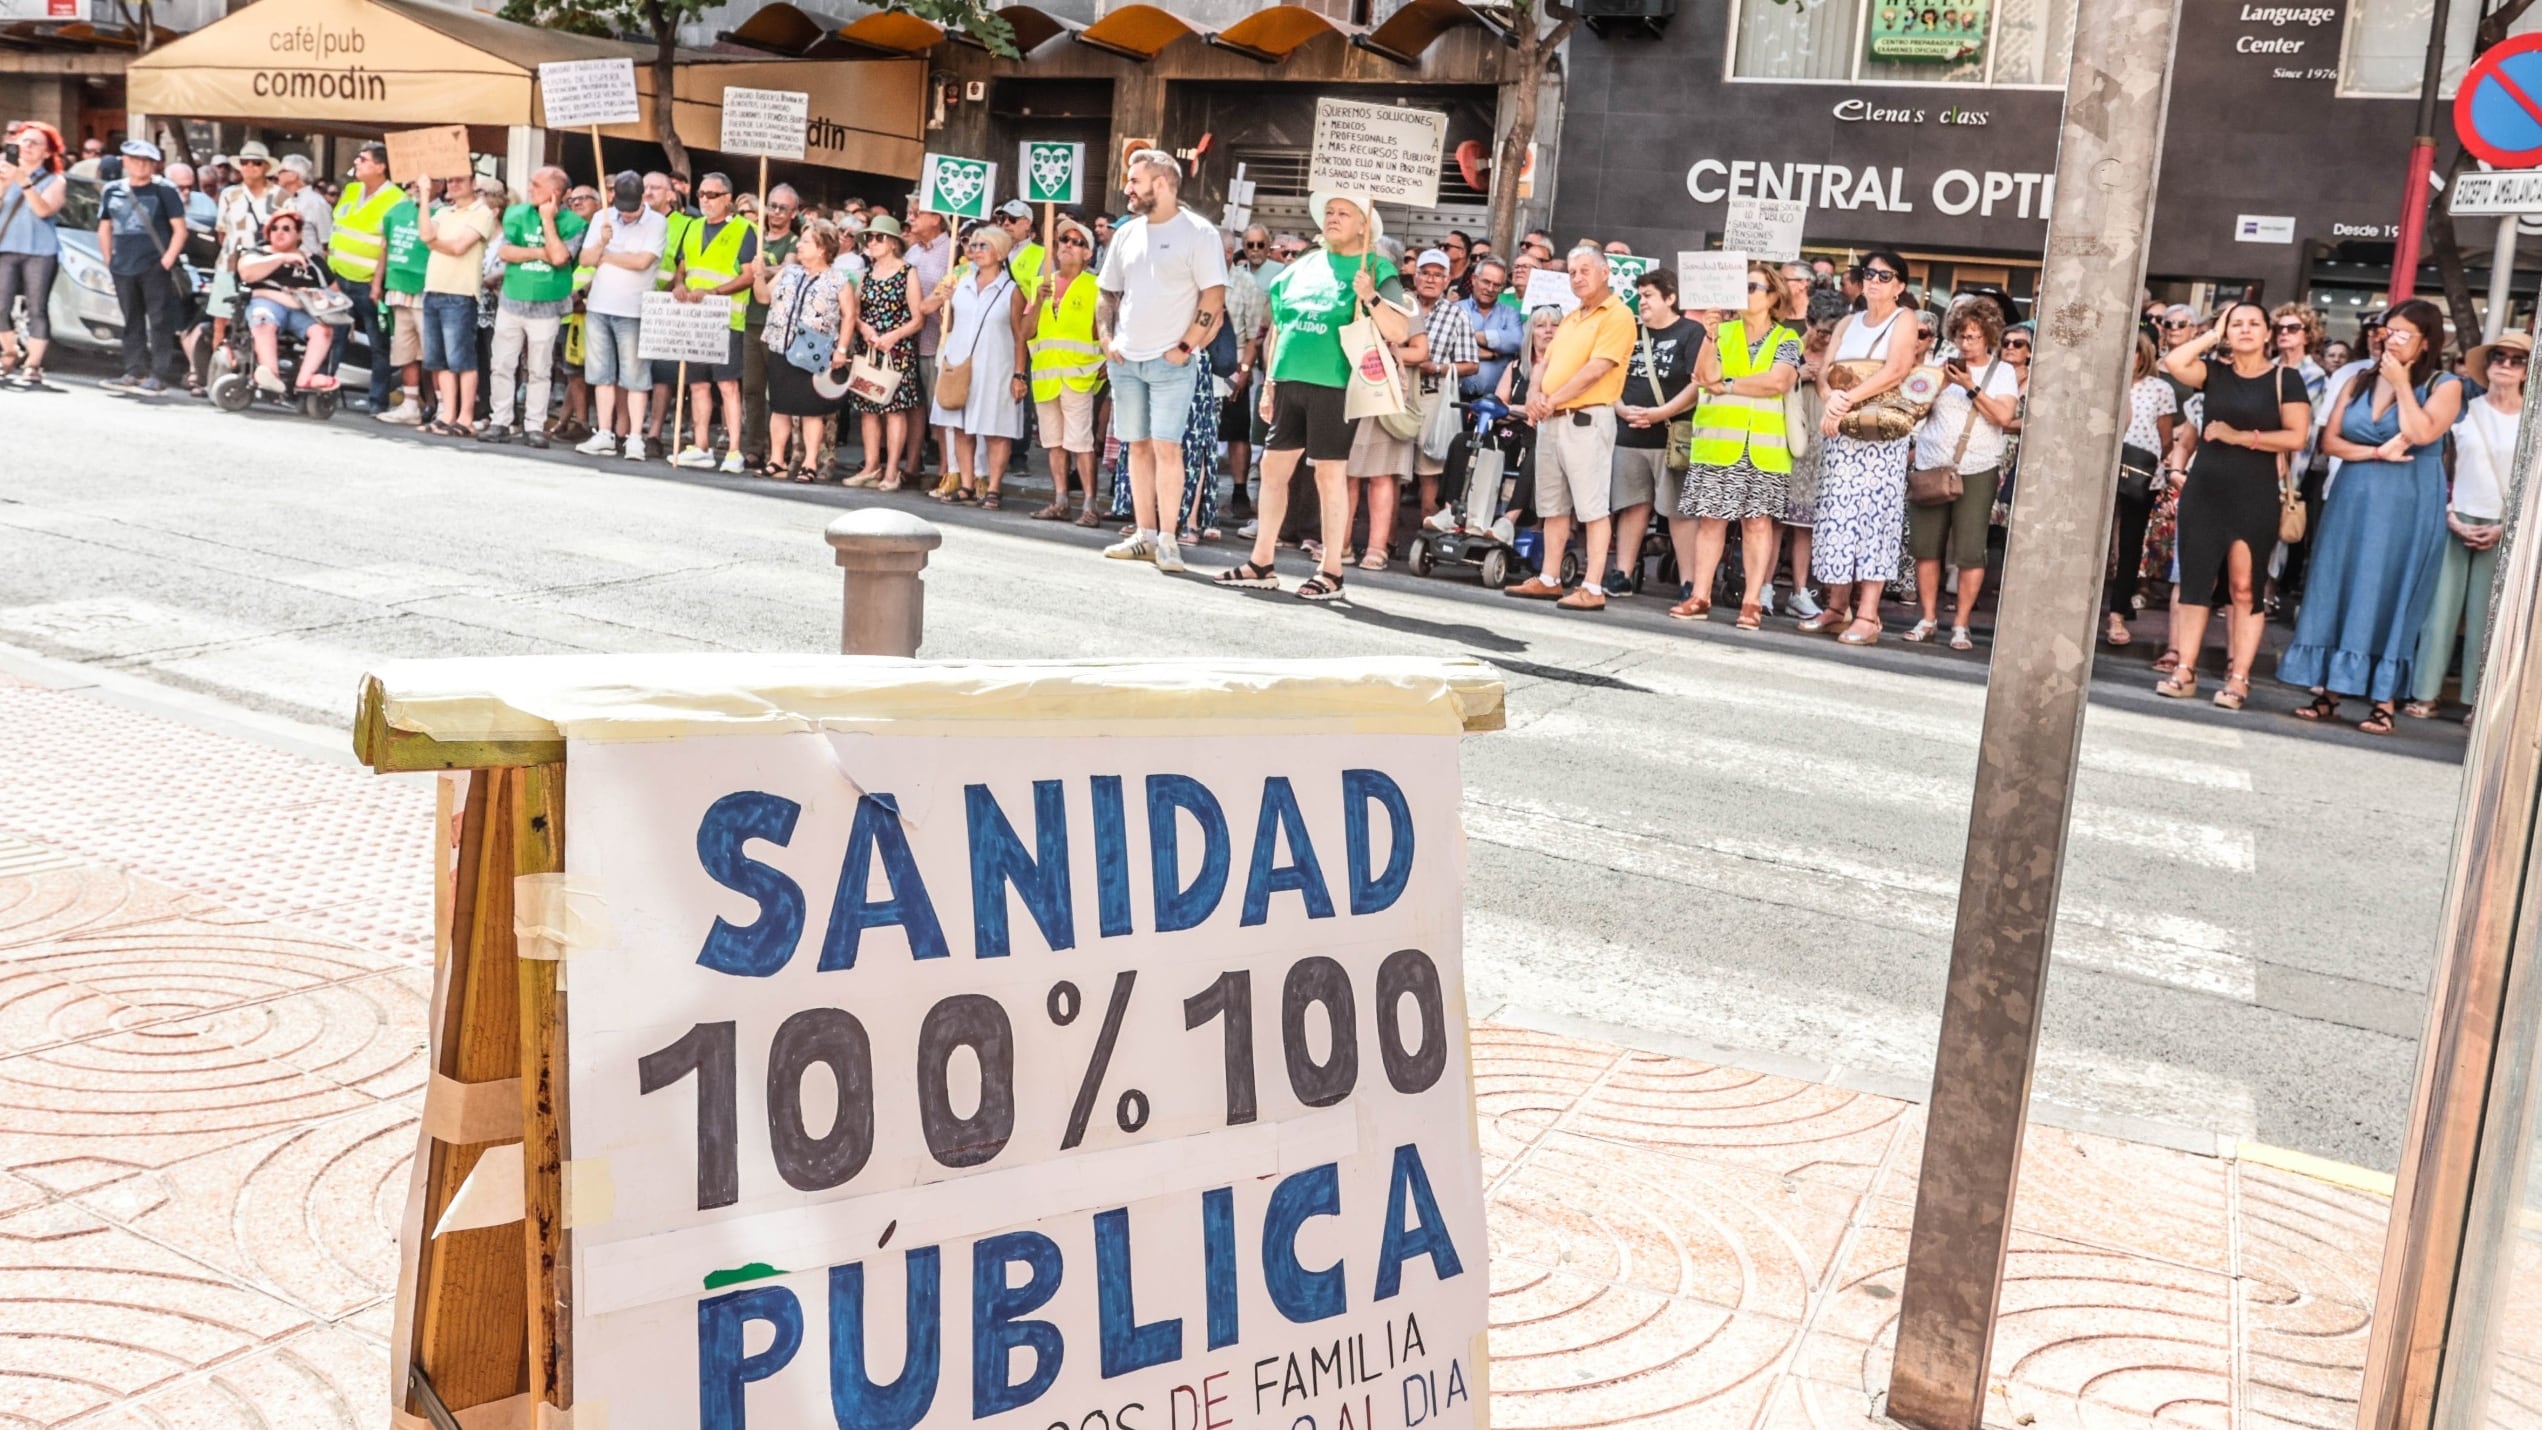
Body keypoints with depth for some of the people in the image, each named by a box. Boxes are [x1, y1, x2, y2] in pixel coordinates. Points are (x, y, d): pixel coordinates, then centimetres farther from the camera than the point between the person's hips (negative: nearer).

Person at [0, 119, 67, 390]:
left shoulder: (55, 181, 7)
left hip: (40, 252, -3)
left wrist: (24, 182, -20)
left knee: (37, 309, -7)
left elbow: (43, 210, -11)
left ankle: (33, 368, -5)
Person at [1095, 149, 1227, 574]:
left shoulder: (1197, 233, -6)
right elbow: (1108, 293, 21)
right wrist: (1106, 339, 7)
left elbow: (1214, 297, -9)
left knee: (1167, 445, -11)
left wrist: (1185, 347, -12)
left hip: (1171, 362, -6)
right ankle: (1144, 535, 14)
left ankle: (1167, 539, -9)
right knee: (1138, 445, 8)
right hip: (1125, 359, 6)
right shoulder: (1127, 233, 13)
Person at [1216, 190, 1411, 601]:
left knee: (1330, 473, -2)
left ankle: (1330, 571, 6)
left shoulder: (1376, 271, 0)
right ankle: (1261, 563, 17)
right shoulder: (1302, 268, 16)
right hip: (1289, 382, 6)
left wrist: (1371, 297, -22)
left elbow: (1399, 332, -9)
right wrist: (1268, 384, 17)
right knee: (1273, 467, 7)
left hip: (1334, 386, -6)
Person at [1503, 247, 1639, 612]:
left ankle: (1593, 588, -9)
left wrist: (1552, 401, -13)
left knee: (1592, 507, -8)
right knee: (1553, 505, 12)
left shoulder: (1618, 316, -7)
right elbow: (1547, 363, 20)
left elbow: (1596, 370, -16)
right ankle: (1549, 580, 19)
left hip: (1587, 419, -9)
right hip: (1551, 420, 9)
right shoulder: (1570, 318, 21)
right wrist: (1534, 393, -1)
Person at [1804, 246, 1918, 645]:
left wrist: (1849, 399, -17)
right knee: (1837, 515, 3)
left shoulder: (1903, 319, 2)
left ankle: (1867, 616, -13)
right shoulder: (1848, 322, 18)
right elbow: (1824, 371, 9)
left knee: (1872, 514, -10)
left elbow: (1895, 371, -13)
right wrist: (1830, 399, -12)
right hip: (1838, 432, 6)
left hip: (1881, 434, -5)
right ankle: (1837, 607, 8)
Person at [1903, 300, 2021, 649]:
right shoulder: (1943, 364, 10)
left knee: (1969, 551, -6)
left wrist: (1971, 387, -15)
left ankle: (1960, 625, 0)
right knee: (1925, 545, 2)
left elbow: (2004, 416, -11)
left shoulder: (2003, 372, 4)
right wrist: (1940, 384, -7)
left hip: (1977, 471, -2)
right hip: (1932, 467, 3)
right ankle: (1928, 619, 12)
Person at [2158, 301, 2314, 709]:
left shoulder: (2285, 379, 2)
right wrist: (2211, 335, 0)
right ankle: (2184, 670, 5)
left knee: (2245, 588, -1)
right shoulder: (2214, 372, 9)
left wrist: (2240, 436, -12)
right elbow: (2173, 363, -10)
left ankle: (2238, 679, -1)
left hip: (2255, 495, -3)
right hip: (2203, 490, 3)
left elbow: (2296, 437, -6)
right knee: (2195, 579, 2)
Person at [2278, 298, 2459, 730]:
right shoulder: (2359, 382, 10)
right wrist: (2377, 453, -11)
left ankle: (2383, 702, -1)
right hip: (2352, 500, 4)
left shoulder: (2444, 386, -1)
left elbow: (2422, 433, -19)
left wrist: (2401, 384, -10)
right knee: (2337, 590, 1)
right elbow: (2329, 440, 3)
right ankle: (2327, 691, 5)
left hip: (2407, 508, -3)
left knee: (2390, 596, -3)